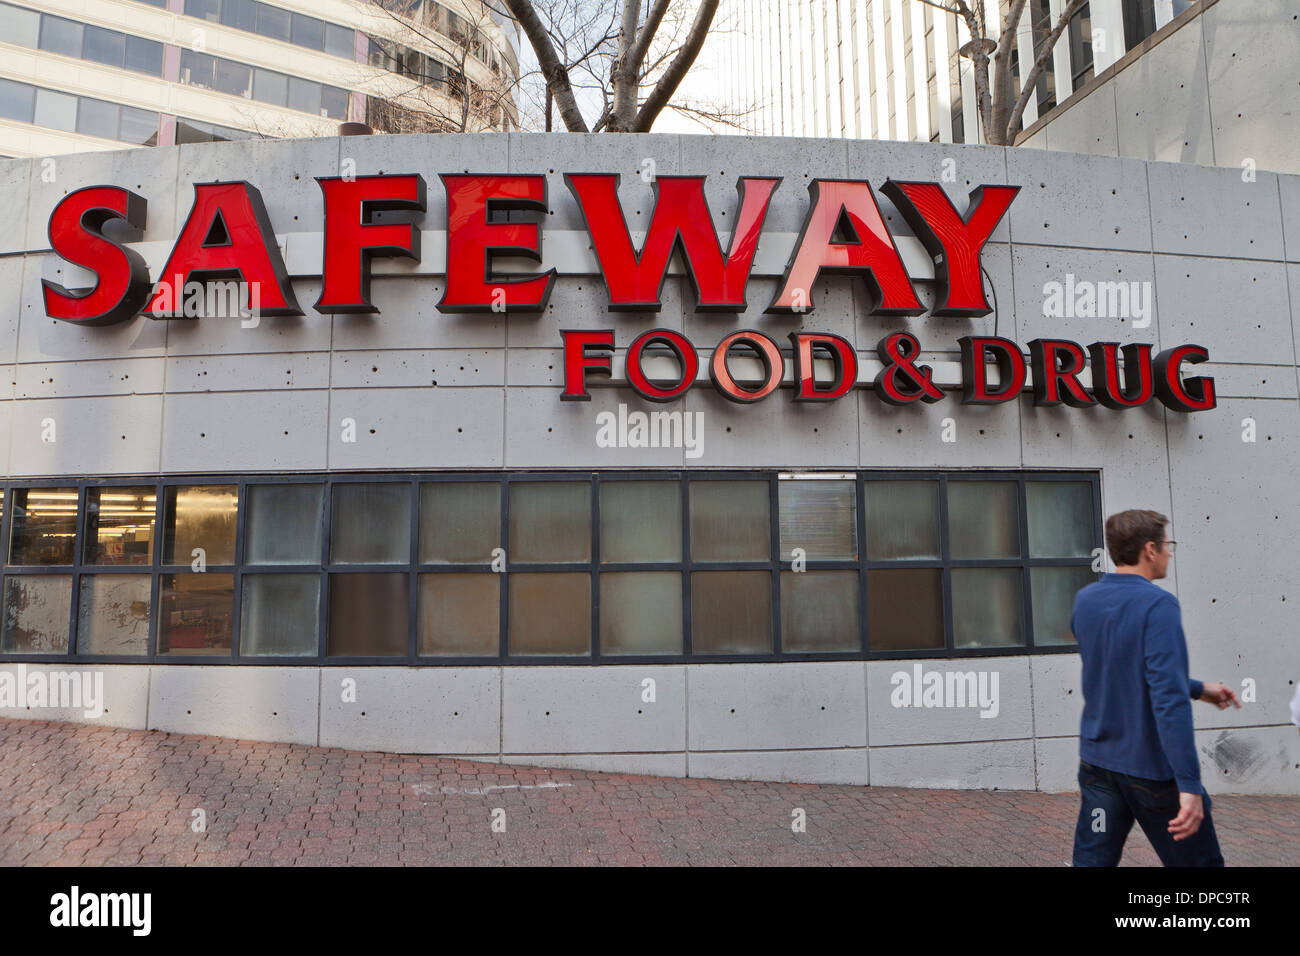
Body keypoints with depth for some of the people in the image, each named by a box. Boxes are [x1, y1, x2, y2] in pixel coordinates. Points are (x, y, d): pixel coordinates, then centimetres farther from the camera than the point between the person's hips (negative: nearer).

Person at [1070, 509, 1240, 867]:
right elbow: (1169, 700, -25)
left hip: (1096, 761, 6)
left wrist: (1199, 688, 24)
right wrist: (1190, 784, -24)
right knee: (1200, 861, 15)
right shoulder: (1158, 605, -17)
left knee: (1091, 860, 9)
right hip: (1153, 769, -6)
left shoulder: (1084, 601, 4)